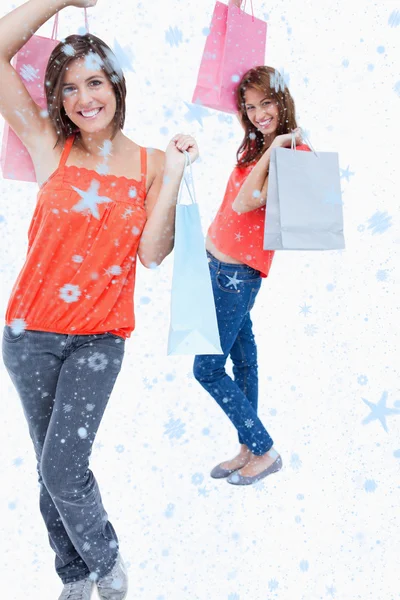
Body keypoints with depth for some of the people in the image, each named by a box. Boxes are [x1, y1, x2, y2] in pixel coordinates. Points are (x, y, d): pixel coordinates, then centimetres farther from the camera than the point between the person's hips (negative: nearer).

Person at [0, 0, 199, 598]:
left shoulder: (148, 163, 1)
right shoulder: (49, 146, 0)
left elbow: (152, 253, -9)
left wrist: (172, 176, -15)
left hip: (99, 339, -1)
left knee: (62, 470, -6)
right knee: (52, 468, 12)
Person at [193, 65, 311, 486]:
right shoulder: (255, 147, 10)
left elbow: (245, 203, -23)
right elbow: (237, 202, 7)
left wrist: (274, 147, -23)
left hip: (239, 270, -8)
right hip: (216, 259, 8)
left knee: (207, 368, -4)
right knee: (242, 355, 15)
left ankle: (265, 451, 11)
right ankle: (248, 449, 29)